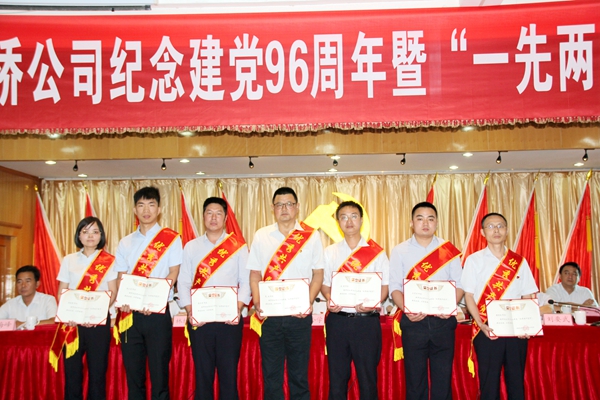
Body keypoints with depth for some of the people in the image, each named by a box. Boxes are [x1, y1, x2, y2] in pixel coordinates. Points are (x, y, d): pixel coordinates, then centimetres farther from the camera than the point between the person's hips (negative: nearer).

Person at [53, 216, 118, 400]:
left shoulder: (108, 261, 4)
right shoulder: (68, 260, 10)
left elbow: (113, 291, 0)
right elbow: (61, 292, 8)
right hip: (72, 322, 2)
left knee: (97, 369, 1)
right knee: (71, 369, 1)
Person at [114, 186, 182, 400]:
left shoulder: (171, 239, 1)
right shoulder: (126, 242, 13)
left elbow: (173, 275, -5)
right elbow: (121, 277, 10)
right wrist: (122, 300, -10)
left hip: (158, 313, -3)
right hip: (130, 314, 4)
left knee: (159, 372, 0)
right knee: (133, 372, 8)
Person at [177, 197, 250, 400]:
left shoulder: (238, 246, 5)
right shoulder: (191, 247, 8)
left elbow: (245, 281, 1)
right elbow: (183, 282, 4)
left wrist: (238, 308, -12)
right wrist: (189, 312, -8)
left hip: (230, 320, -1)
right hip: (199, 320, 1)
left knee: (229, 372, 3)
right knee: (202, 372, 7)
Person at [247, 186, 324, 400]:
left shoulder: (311, 236, 2)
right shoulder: (261, 236, 6)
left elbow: (318, 274, 3)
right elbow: (255, 274, 7)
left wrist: (309, 301, -11)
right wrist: (257, 303, -7)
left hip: (299, 314, -1)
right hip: (269, 314, 1)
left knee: (299, 373, 7)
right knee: (271, 373, 8)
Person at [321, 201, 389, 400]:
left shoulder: (376, 252, 3)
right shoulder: (330, 252, 10)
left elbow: (385, 285, 1)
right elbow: (324, 283, 11)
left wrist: (373, 303, -17)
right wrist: (329, 300, -10)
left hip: (367, 320, -2)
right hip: (338, 319, 2)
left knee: (368, 376, 4)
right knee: (337, 375, 8)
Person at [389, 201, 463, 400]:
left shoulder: (449, 250, 7)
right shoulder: (399, 251, 5)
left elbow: (459, 284, 4)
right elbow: (395, 286, 0)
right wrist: (406, 310, -17)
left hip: (443, 321, 1)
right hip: (413, 321, 0)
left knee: (443, 376, 4)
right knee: (415, 376, 4)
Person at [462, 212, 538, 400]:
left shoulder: (519, 262, 8)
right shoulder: (474, 260, 1)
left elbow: (528, 297, 8)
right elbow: (469, 296, -2)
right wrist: (482, 325, -14)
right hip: (487, 331, -2)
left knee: (517, 382, 6)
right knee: (489, 383, 2)